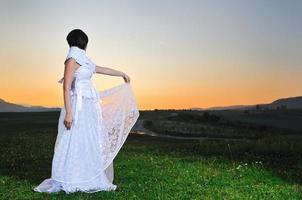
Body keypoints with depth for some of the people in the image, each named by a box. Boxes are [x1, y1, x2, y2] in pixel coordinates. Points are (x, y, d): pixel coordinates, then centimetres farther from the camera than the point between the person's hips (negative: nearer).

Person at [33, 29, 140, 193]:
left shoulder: (82, 59, 15)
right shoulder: (73, 59, -9)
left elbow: (100, 69, 28)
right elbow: (66, 87, -15)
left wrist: (121, 73, 39)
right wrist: (68, 112, -21)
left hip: (88, 107, 9)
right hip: (78, 107, -9)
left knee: (92, 143, 10)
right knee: (75, 143, -6)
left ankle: (92, 180, 17)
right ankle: (64, 182, 1)